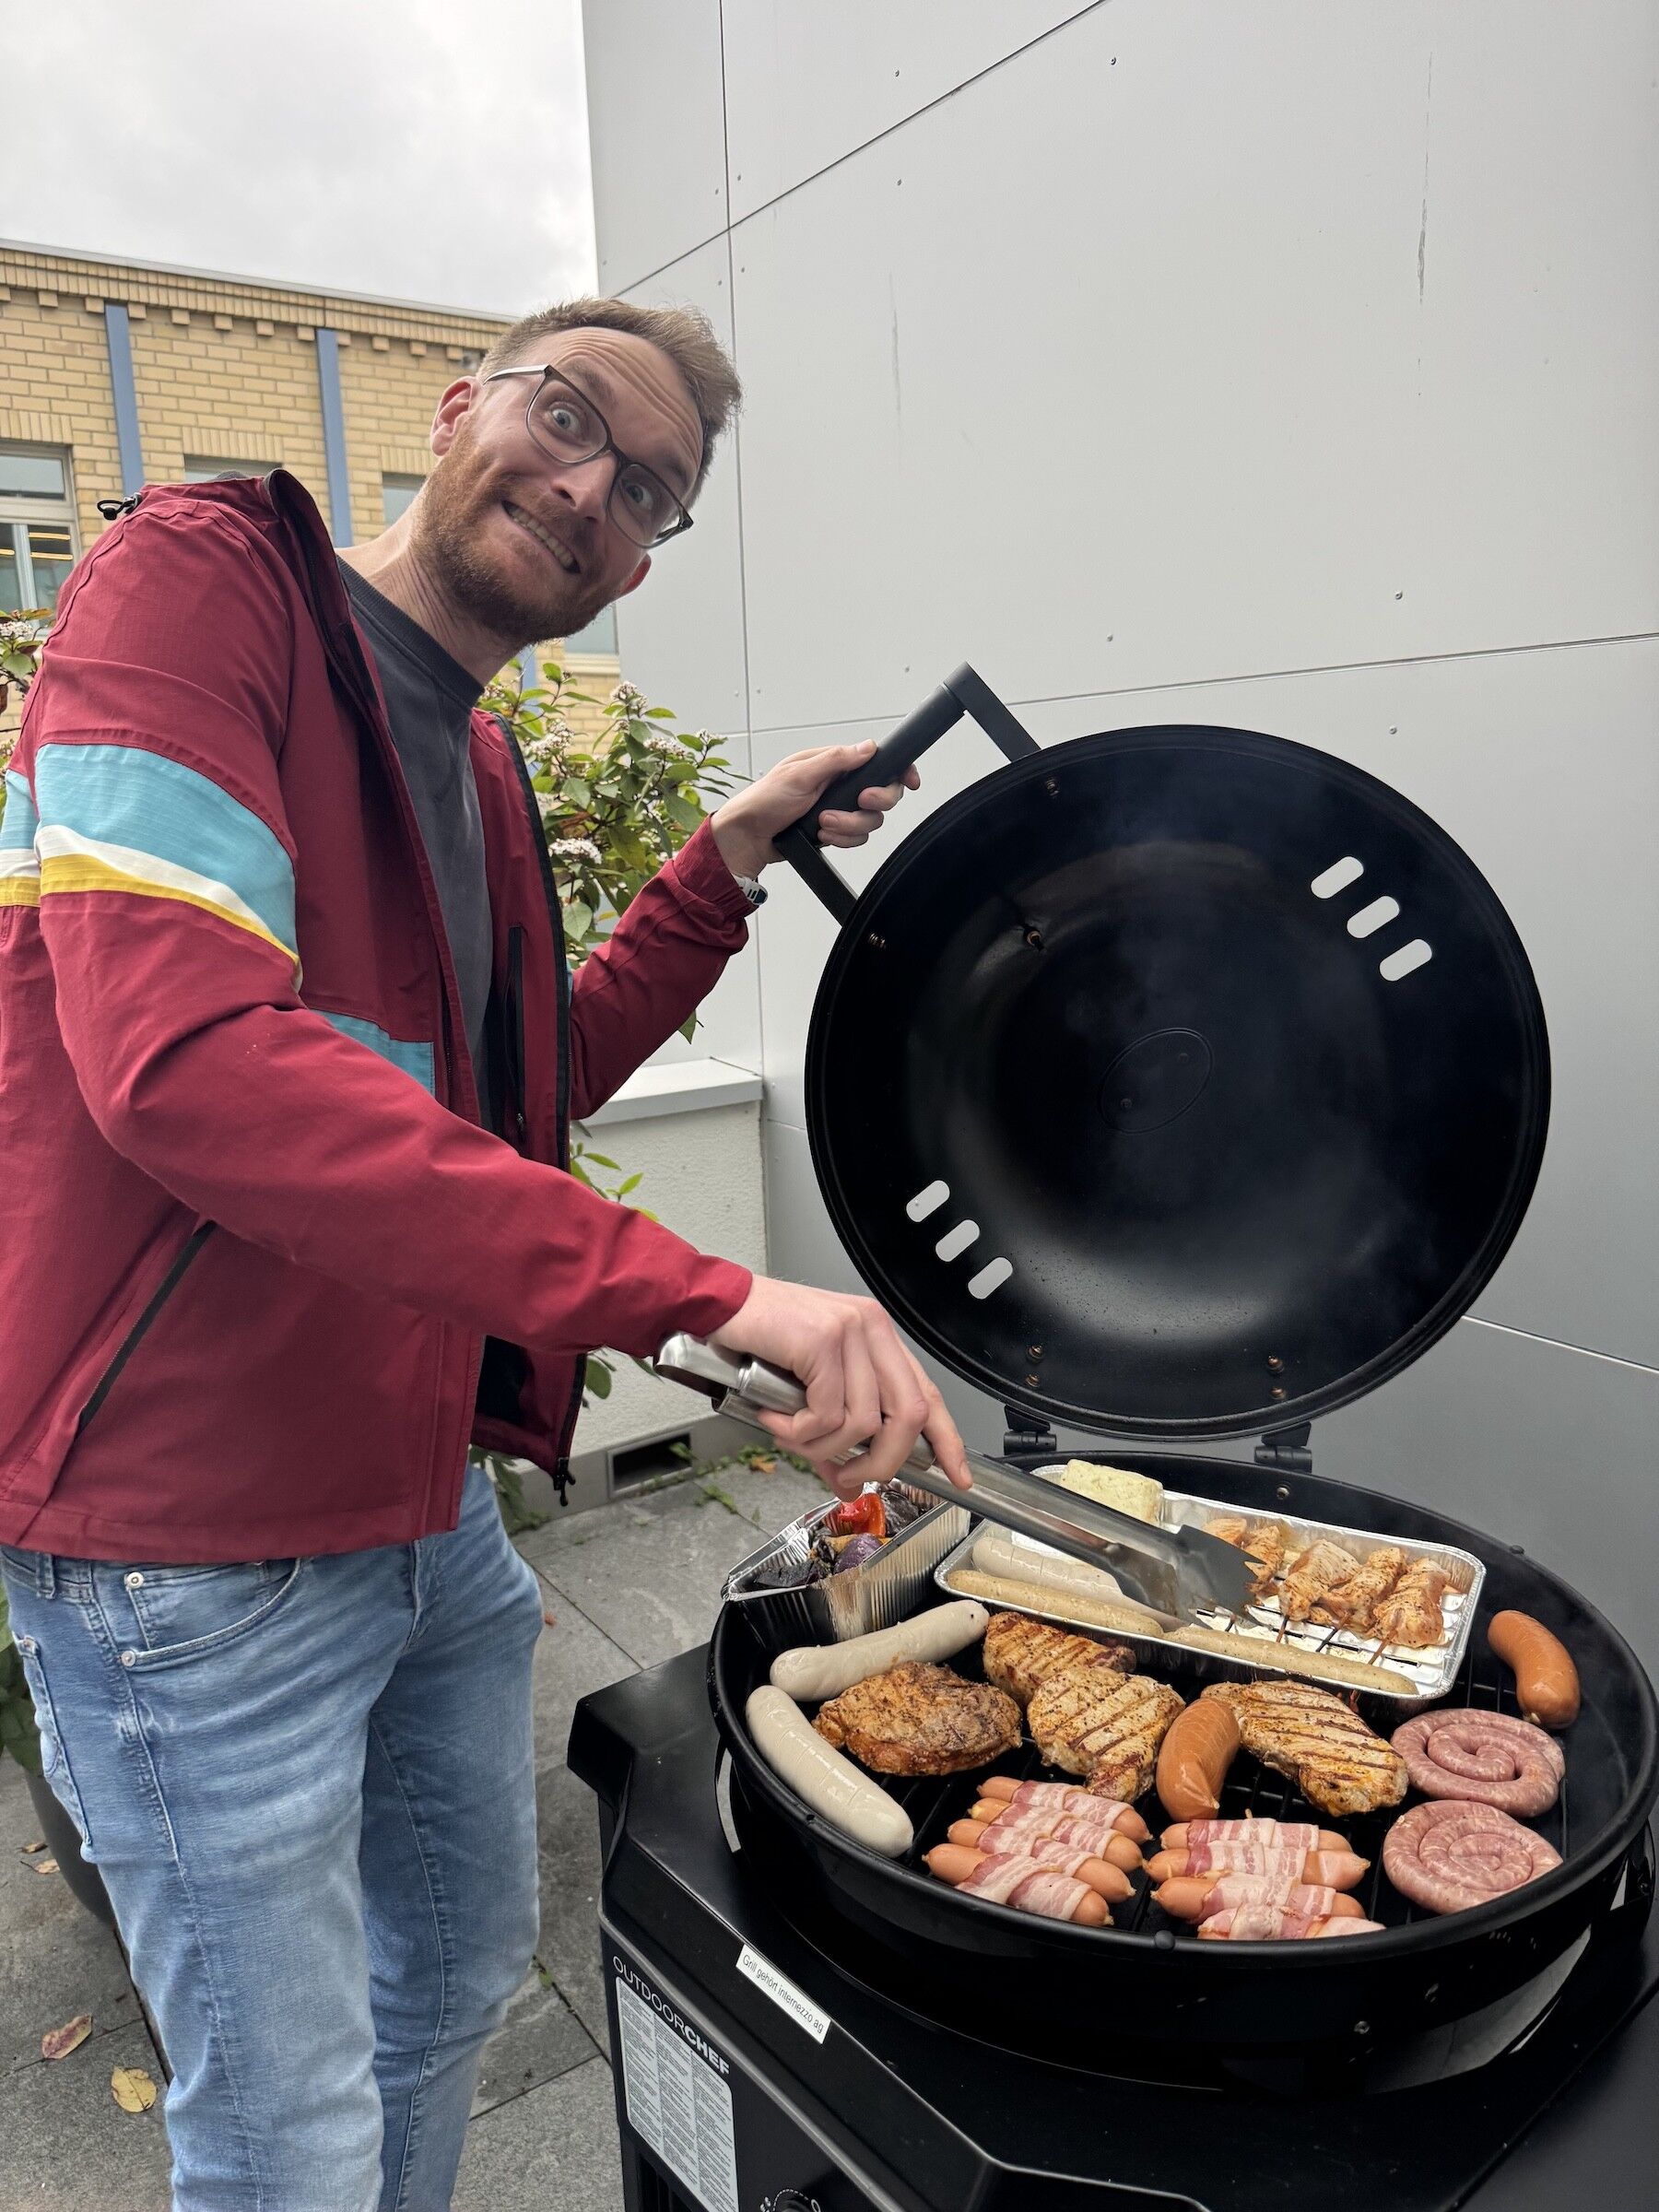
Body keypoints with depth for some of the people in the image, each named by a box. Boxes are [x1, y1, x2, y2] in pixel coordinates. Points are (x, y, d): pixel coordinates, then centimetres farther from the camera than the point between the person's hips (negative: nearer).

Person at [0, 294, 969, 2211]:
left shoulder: (478, 772, 10)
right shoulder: (196, 580, -14)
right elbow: (181, 1057, -30)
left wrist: (728, 864, 7)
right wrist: (707, 1294, -34)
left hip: (429, 1503, 9)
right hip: (201, 1542, -8)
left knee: (461, 1973, 27)